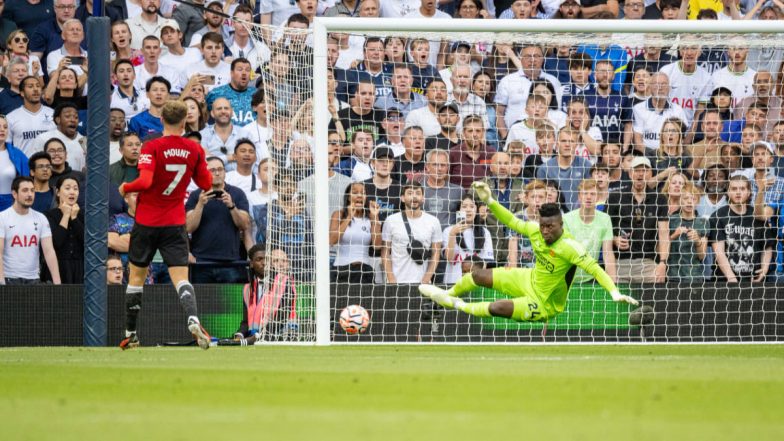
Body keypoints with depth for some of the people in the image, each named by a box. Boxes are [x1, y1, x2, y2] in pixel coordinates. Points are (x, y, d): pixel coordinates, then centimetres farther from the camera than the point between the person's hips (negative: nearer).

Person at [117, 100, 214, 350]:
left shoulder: (152, 148, -12)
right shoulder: (194, 150, -1)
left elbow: (145, 181, -24)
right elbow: (206, 184, 8)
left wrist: (125, 188, -5)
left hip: (146, 222, -2)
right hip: (175, 224, 2)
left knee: (136, 277, 14)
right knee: (181, 278, -5)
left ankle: (130, 334, 21)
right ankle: (193, 319, -32)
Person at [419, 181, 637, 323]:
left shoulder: (568, 247, -35)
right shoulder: (535, 230, -15)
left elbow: (594, 268, -39)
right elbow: (513, 222, 2)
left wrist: (614, 292, -51)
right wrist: (489, 201, -5)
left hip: (544, 303, -7)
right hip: (529, 280, 7)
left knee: (496, 308, -23)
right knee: (478, 275, 13)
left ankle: (457, 305, 9)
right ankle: (449, 294, 46)